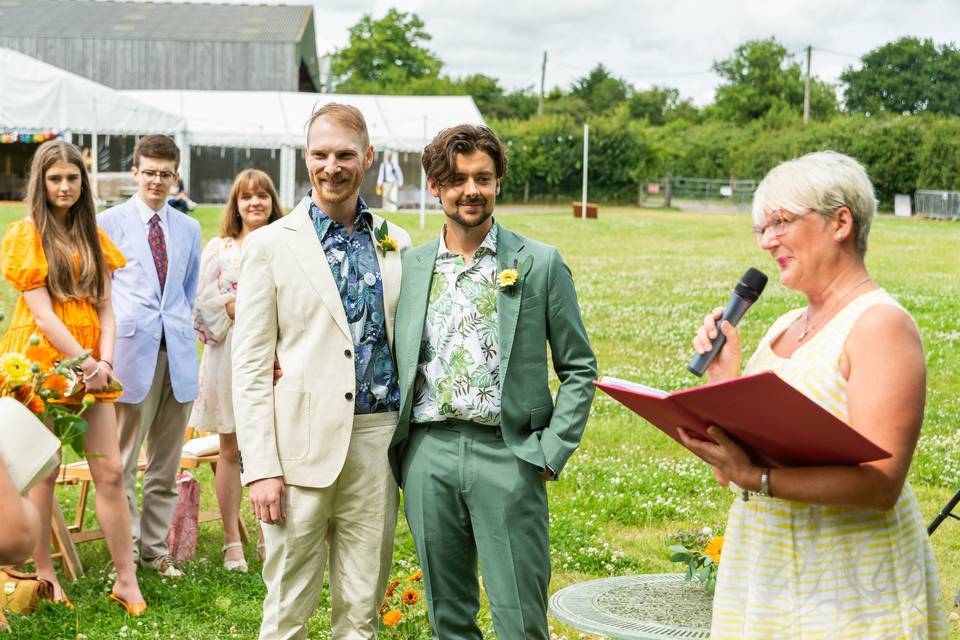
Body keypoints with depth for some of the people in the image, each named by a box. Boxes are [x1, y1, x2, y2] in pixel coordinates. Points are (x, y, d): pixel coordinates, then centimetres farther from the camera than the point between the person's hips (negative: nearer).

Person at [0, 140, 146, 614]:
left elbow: (105, 308, 10)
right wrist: (86, 363, -13)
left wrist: (105, 360, -6)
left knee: (111, 472, 0)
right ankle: (43, 575, 13)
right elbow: (42, 313, -10)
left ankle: (126, 579, 3)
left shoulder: (93, 237, 14)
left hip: (92, 365, 5)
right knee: (44, 473, 2)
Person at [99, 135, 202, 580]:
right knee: (123, 461, -1)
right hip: (131, 350, -4)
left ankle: (154, 547, 19)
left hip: (178, 352, 4)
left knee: (166, 463, 9)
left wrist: (181, 323, 11)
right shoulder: (110, 223, 2)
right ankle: (126, 549, 8)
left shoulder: (188, 229, 14)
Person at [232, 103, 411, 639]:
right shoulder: (271, 244, 1)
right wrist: (260, 468, -9)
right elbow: (250, 366, -2)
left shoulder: (396, 243, 11)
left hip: (378, 439, 3)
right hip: (303, 446, -3)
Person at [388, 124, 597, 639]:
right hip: (428, 455, 3)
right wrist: (394, 448, 5)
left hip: (507, 455, -3)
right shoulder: (408, 266, 10)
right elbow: (392, 362, 17)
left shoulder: (540, 264, 2)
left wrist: (551, 451, -5)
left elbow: (579, 369, 5)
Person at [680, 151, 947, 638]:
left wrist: (757, 478, -28)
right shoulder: (783, 328, 11)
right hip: (760, 574, 7)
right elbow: (729, 472, 12)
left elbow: (880, 484, -21)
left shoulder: (880, 324, -11)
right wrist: (722, 381, -1)